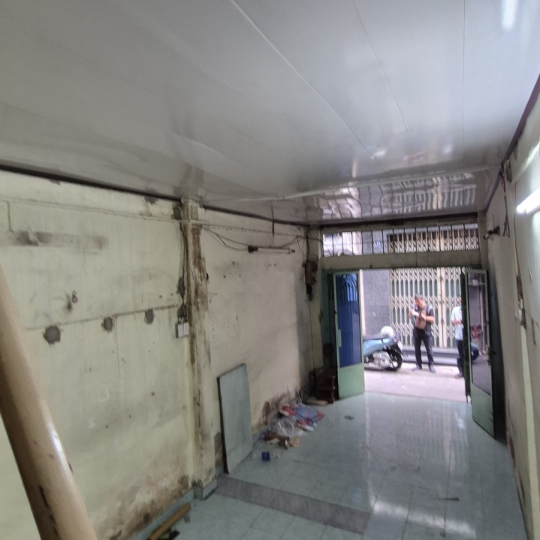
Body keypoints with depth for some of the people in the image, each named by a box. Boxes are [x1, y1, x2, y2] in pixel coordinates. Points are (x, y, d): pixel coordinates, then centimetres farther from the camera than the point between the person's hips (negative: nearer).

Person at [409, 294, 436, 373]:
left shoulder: (429, 308, -8)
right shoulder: (415, 307, 0)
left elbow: (433, 319, -8)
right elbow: (410, 317, -2)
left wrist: (425, 317, -24)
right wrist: (411, 313, -23)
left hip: (426, 331, -3)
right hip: (416, 331, 4)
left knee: (429, 349, 0)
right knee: (417, 349, 9)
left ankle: (431, 365, 10)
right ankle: (418, 364, 20)